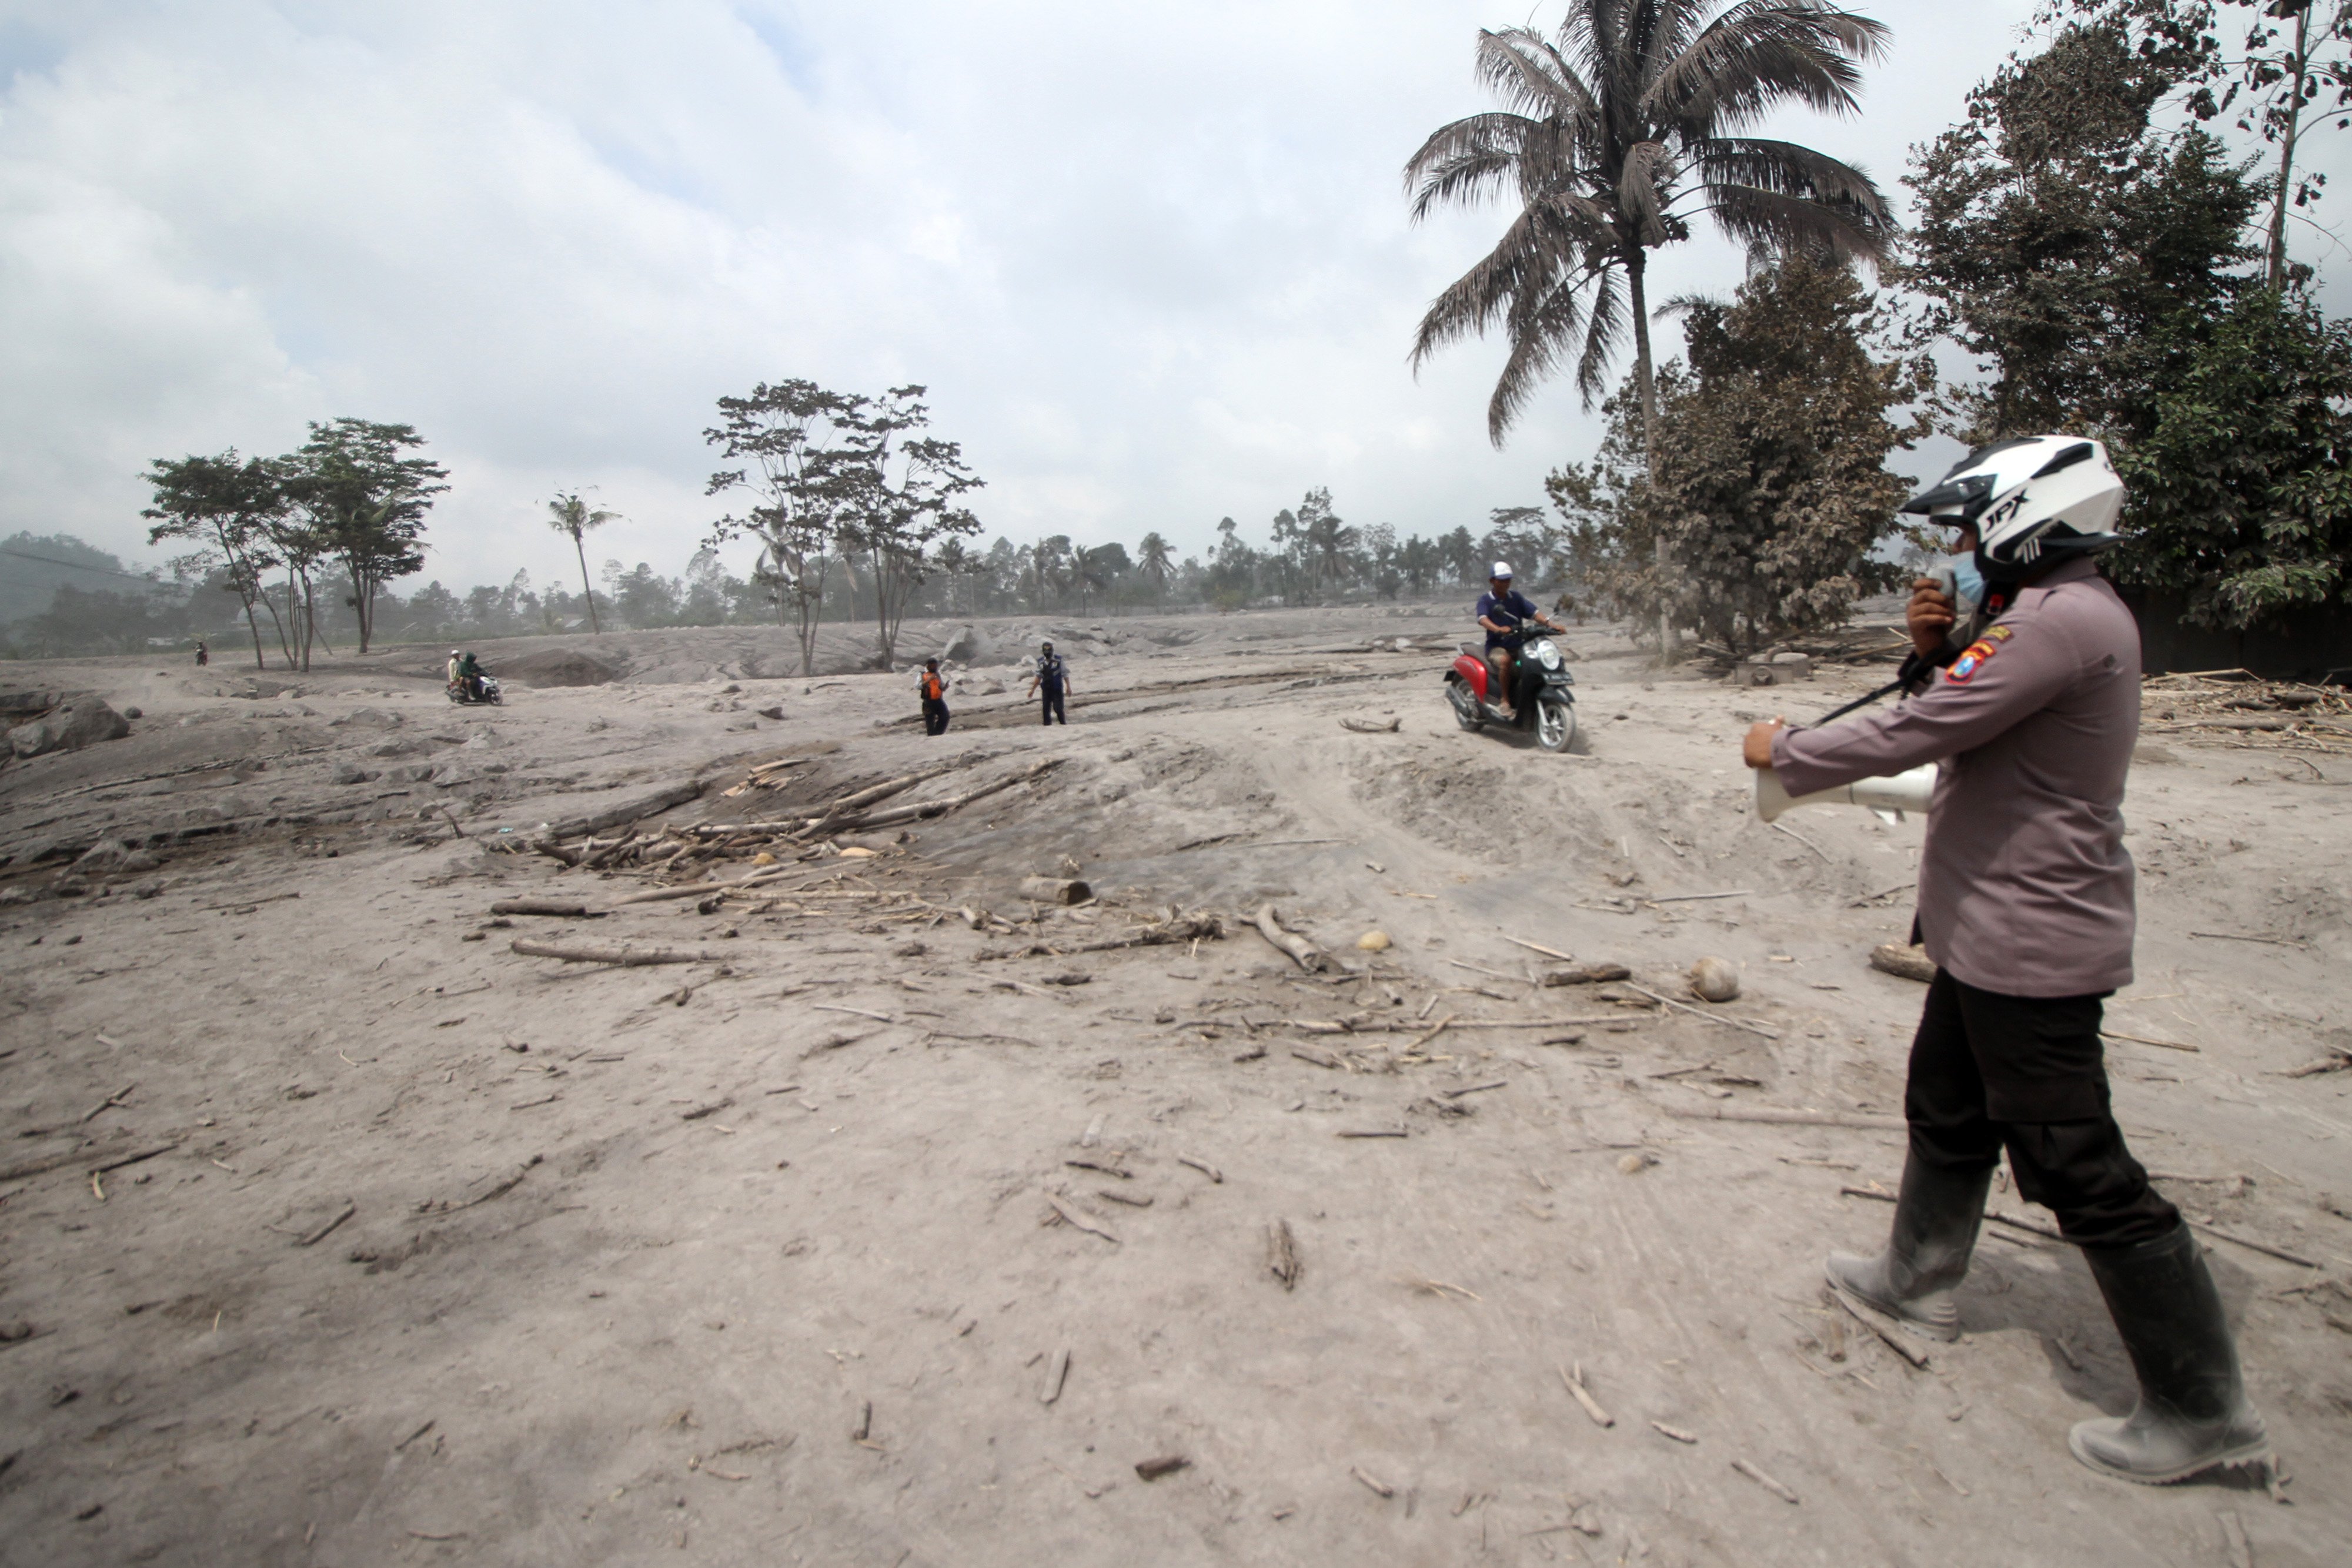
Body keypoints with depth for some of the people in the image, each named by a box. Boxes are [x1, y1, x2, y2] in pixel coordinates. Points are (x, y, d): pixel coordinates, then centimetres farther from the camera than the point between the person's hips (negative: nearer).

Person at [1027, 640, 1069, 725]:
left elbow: (1065, 674, -1)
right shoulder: (1041, 662, 6)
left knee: (1058, 708, -9)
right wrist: (1033, 689, 16)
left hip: (1057, 689, -4)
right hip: (1046, 689, 4)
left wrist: (1068, 686, -4)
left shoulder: (1059, 660, -5)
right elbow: (1038, 677, 15)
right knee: (1046, 709, 2)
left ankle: (1063, 724, 7)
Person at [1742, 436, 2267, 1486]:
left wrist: (1783, 752, -10)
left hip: (2031, 944, -11)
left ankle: (2202, 1410, 14)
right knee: (1948, 1112, 23)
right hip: (1992, 929, 11)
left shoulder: (2059, 620, -22)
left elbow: (1914, 736, -23)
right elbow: (1955, 722, 16)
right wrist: (1936, 649, -1)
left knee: (2080, 1171, -1)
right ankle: (1919, 1283, 41)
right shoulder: (2055, 615, 11)